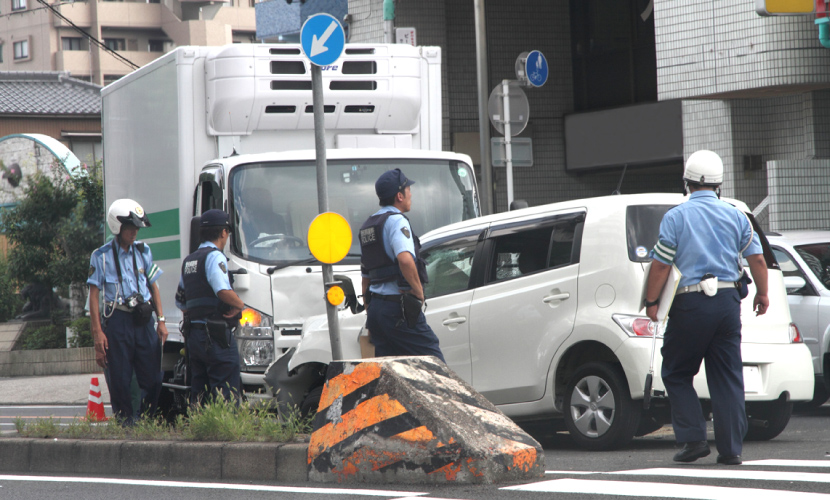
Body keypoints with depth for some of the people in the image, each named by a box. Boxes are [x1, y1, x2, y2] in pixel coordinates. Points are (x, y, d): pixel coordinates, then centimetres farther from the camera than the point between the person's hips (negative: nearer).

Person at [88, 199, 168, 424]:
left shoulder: (143, 251, 11)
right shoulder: (102, 256, -1)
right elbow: (94, 295, -1)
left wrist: (161, 321, 9)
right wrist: (98, 332, -7)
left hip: (143, 321, 3)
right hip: (117, 321, -3)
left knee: (153, 380, 0)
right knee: (120, 381, -2)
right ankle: (126, 426, 5)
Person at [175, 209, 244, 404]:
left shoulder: (189, 261, 18)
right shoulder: (215, 256, -9)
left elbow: (180, 302, 22)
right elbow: (223, 290, -25)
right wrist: (240, 304, -10)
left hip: (193, 334, 8)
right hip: (216, 336, -8)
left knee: (198, 392, 10)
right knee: (226, 395, -8)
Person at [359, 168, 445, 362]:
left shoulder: (368, 226, 19)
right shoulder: (396, 220, -9)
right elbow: (405, 259, -28)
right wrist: (419, 292, -16)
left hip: (376, 308, 9)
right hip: (398, 307, -9)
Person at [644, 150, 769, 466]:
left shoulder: (676, 217, -3)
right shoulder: (735, 216, 7)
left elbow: (661, 264, -7)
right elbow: (757, 259, 6)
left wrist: (651, 302, 3)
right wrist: (762, 294, 21)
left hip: (690, 303, -3)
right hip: (728, 301, 3)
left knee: (676, 374, 9)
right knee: (727, 378, 6)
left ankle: (693, 438, -1)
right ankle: (731, 449, 3)